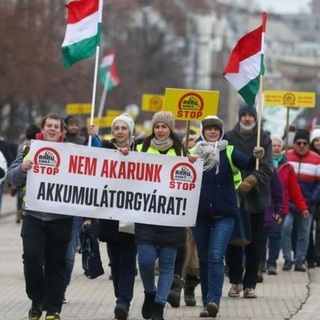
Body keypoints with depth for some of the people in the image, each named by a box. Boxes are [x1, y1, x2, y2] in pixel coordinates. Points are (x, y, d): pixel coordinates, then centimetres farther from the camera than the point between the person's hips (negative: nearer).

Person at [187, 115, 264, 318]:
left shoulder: (229, 152, 1)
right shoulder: (194, 153, 6)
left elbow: (246, 164, -15)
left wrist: (257, 157, -35)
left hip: (224, 214, -3)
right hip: (200, 213, 3)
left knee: (216, 257, -16)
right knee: (204, 259, 9)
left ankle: (214, 301, -22)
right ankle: (207, 303, 18)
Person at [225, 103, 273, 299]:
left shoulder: (263, 138, 1)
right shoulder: (229, 137, 2)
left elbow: (267, 167, -5)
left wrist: (251, 180, -21)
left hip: (256, 198, 0)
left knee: (254, 245, 2)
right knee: (233, 242, 4)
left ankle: (250, 284, 9)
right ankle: (235, 281, 15)